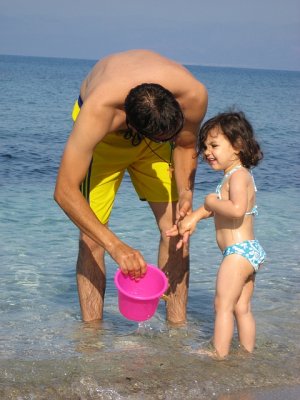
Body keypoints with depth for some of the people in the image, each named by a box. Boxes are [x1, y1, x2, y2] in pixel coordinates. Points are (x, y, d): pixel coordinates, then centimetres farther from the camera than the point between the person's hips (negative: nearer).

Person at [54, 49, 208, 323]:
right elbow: (65, 191, -42)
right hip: (104, 137, -3)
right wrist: (115, 246, -47)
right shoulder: (97, 113, -45)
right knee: (92, 236, -11)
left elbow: (185, 146, -11)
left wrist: (185, 194, -28)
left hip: (153, 123, 3)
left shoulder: (193, 95, -35)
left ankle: (177, 327, 2)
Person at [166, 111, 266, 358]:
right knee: (242, 308, 13)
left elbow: (237, 209, -32)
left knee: (223, 305, -7)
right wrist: (193, 217, 16)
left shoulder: (239, 175, -15)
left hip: (238, 251, -10)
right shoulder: (236, 176, 16)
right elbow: (219, 207, 26)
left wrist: (212, 202, -16)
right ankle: (248, 354, 18)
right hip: (249, 251, 10)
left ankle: (220, 355, -6)